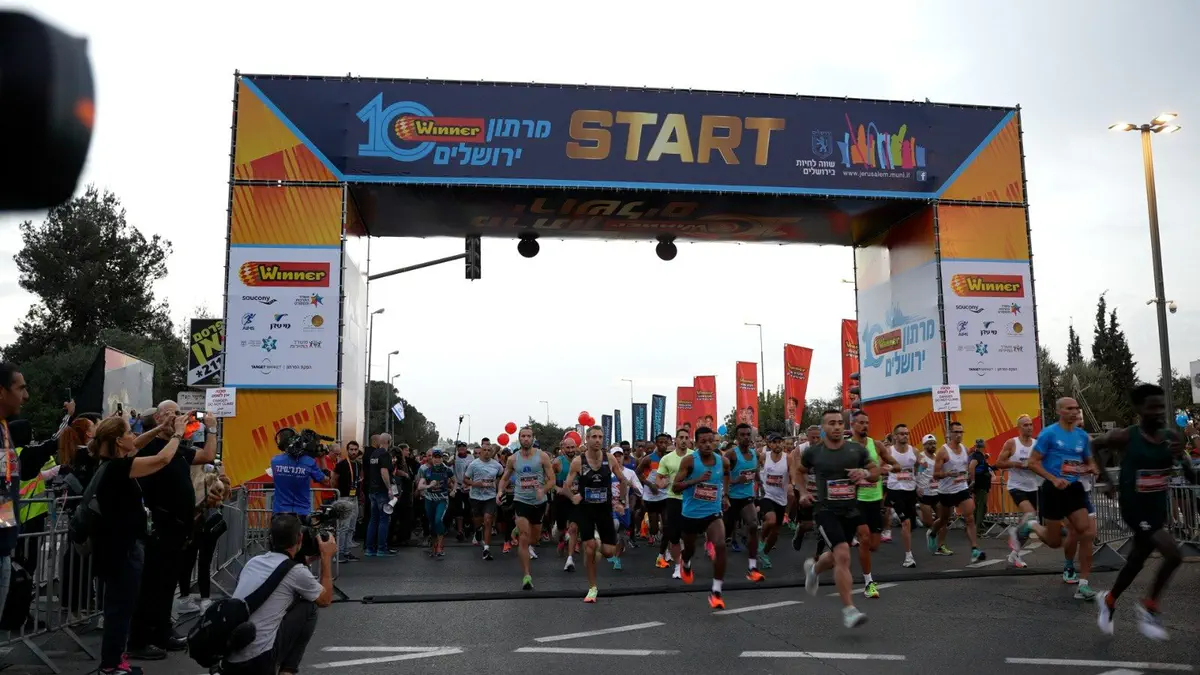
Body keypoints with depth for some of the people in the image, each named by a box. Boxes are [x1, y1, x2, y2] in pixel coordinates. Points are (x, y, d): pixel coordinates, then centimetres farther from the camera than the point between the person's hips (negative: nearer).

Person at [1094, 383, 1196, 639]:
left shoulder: (1172, 438, -4)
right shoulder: (1125, 437, -17)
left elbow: (1193, 478, -1)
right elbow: (1095, 446, 3)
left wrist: (1183, 457, -21)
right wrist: (1109, 478, 0)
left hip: (1159, 509, 6)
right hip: (1135, 509, -6)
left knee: (1136, 562, 18)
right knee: (1173, 555, -20)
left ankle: (1109, 601, 42)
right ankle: (1149, 608, 1)